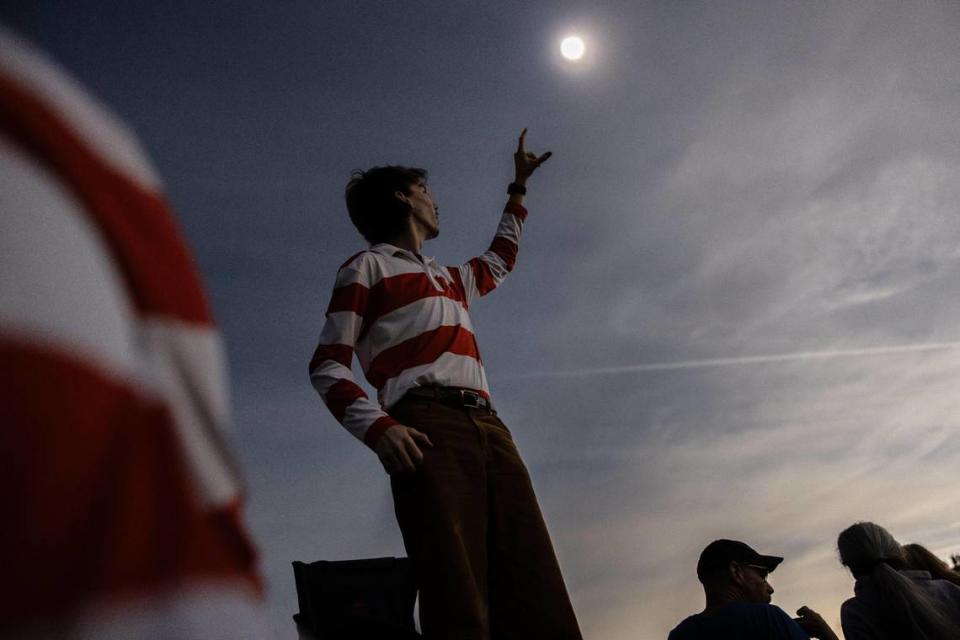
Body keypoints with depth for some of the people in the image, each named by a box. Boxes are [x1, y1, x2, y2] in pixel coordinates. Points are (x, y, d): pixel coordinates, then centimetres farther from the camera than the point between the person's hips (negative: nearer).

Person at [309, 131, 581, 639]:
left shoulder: (449, 278, 35)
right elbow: (327, 366, 4)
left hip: (489, 428, 7)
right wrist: (378, 428, -14)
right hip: (427, 427, -6)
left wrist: (518, 187, 61)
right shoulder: (367, 266, 14)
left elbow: (499, 261, 56)